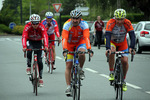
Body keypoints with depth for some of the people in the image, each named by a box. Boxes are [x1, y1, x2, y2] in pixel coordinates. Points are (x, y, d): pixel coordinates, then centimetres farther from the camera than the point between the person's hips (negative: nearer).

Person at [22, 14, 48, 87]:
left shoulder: (41, 27, -26)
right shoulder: (27, 26, -27)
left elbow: (45, 36, -37)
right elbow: (24, 37, -37)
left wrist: (46, 46, -53)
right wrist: (24, 47, -53)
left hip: (38, 42, 1)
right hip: (30, 41, -1)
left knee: (39, 60, -6)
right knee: (29, 50, -35)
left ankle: (40, 78, 6)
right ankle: (28, 67, -16)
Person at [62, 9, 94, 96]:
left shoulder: (84, 24, -25)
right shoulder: (67, 25, -26)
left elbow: (86, 37, -36)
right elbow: (64, 38, -36)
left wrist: (89, 49, -49)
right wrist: (65, 49, -50)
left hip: (80, 42, 0)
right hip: (70, 44, 0)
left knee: (82, 53, -34)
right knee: (68, 65, -9)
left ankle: (81, 70, -7)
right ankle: (68, 87, -4)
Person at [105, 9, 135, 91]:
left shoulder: (127, 23, -27)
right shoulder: (111, 23, -32)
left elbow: (132, 35, -32)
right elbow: (107, 36, -40)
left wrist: (131, 47, -47)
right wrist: (108, 48, -55)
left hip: (122, 43, 2)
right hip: (112, 42, -2)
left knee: (125, 61, -10)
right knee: (111, 52, -34)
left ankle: (123, 81, 13)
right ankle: (111, 73, -17)